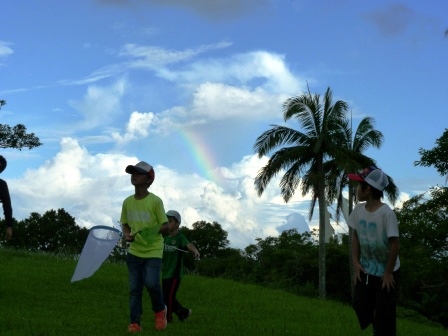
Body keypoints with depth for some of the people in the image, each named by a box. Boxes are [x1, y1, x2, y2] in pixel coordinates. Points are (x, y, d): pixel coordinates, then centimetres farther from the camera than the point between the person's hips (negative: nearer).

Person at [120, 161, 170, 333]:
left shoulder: (155, 201, -12)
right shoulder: (127, 202, 2)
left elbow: (166, 226, -8)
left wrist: (154, 231, -28)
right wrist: (127, 234, -8)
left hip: (153, 251, -4)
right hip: (134, 251, 4)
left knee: (151, 283, -18)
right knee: (134, 288, 3)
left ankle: (160, 310, 10)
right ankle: (135, 323, 11)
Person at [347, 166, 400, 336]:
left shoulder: (386, 214, -26)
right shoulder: (358, 210, -6)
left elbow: (395, 244, -21)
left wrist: (388, 273, -15)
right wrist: (356, 262, -2)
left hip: (386, 272, -6)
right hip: (366, 269, 6)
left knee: (384, 313, 2)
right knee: (360, 303, 11)